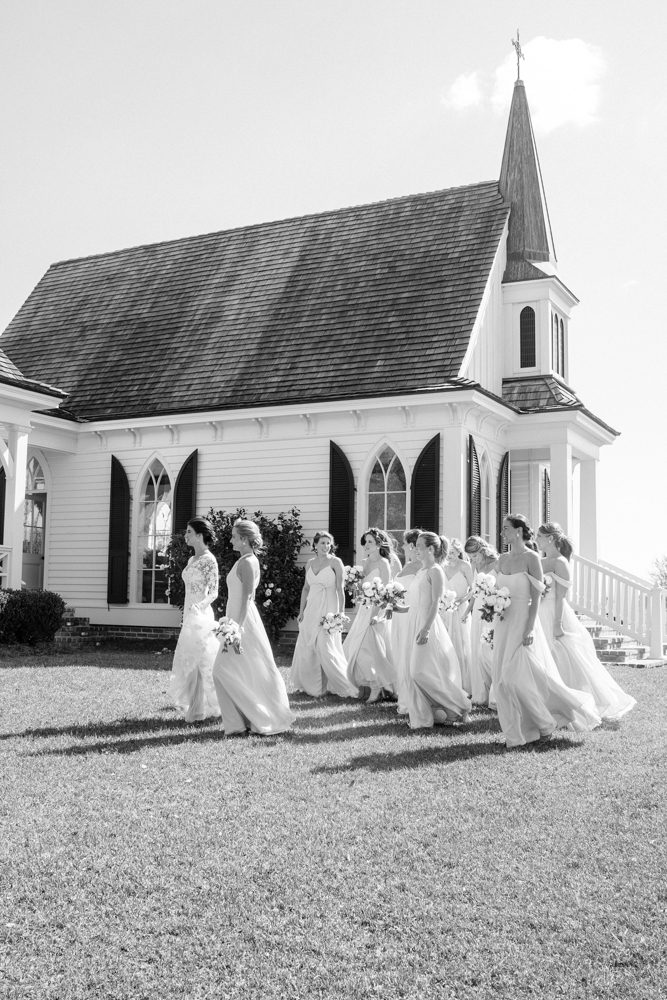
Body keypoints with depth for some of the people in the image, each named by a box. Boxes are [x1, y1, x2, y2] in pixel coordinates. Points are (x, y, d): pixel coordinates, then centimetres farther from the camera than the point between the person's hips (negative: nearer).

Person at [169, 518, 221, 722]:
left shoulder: (209, 560, -11)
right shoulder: (192, 559, 14)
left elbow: (213, 592, -14)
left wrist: (200, 606, -29)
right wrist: (187, 615, 19)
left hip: (200, 616, -9)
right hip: (189, 617, 9)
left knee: (203, 662, -2)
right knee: (187, 662, 10)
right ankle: (195, 708, 17)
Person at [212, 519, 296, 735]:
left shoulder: (247, 562, -15)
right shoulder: (245, 560, 14)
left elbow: (247, 598, -20)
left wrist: (238, 628, -23)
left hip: (244, 622, -10)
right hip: (238, 621, 10)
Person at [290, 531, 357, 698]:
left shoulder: (335, 562, -6)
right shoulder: (310, 564, 10)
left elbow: (340, 589, -9)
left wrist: (341, 613, -13)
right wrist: (302, 611, 11)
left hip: (328, 609, -6)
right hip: (311, 609, 6)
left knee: (326, 649, -9)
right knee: (307, 648, 6)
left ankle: (346, 686, 1)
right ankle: (311, 685, 20)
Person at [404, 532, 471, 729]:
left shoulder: (435, 571, -11)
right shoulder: (422, 571, 14)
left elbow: (435, 603, -17)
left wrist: (426, 628, -24)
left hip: (428, 624, -9)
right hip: (416, 623, 9)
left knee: (422, 671, -9)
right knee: (414, 672, 6)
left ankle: (460, 707, 5)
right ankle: (422, 717, 11)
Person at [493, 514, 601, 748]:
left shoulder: (531, 558, -9)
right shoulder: (503, 559, 10)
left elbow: (536, 597, -12)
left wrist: (530, 628, -18)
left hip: (522, 620, -7)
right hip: (503, 622, 7)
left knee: (518, 675, -10)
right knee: (503, 679, 4)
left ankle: (546, 723, 10)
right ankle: (517, 732, 13)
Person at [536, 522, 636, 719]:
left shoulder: (560, 562, -12)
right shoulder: (541, 563, 11)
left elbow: (561, 596, -16)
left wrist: (558, 624, -21)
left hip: (557, 616, -8)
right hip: (541, 619, 8)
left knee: (567, 664, -2)